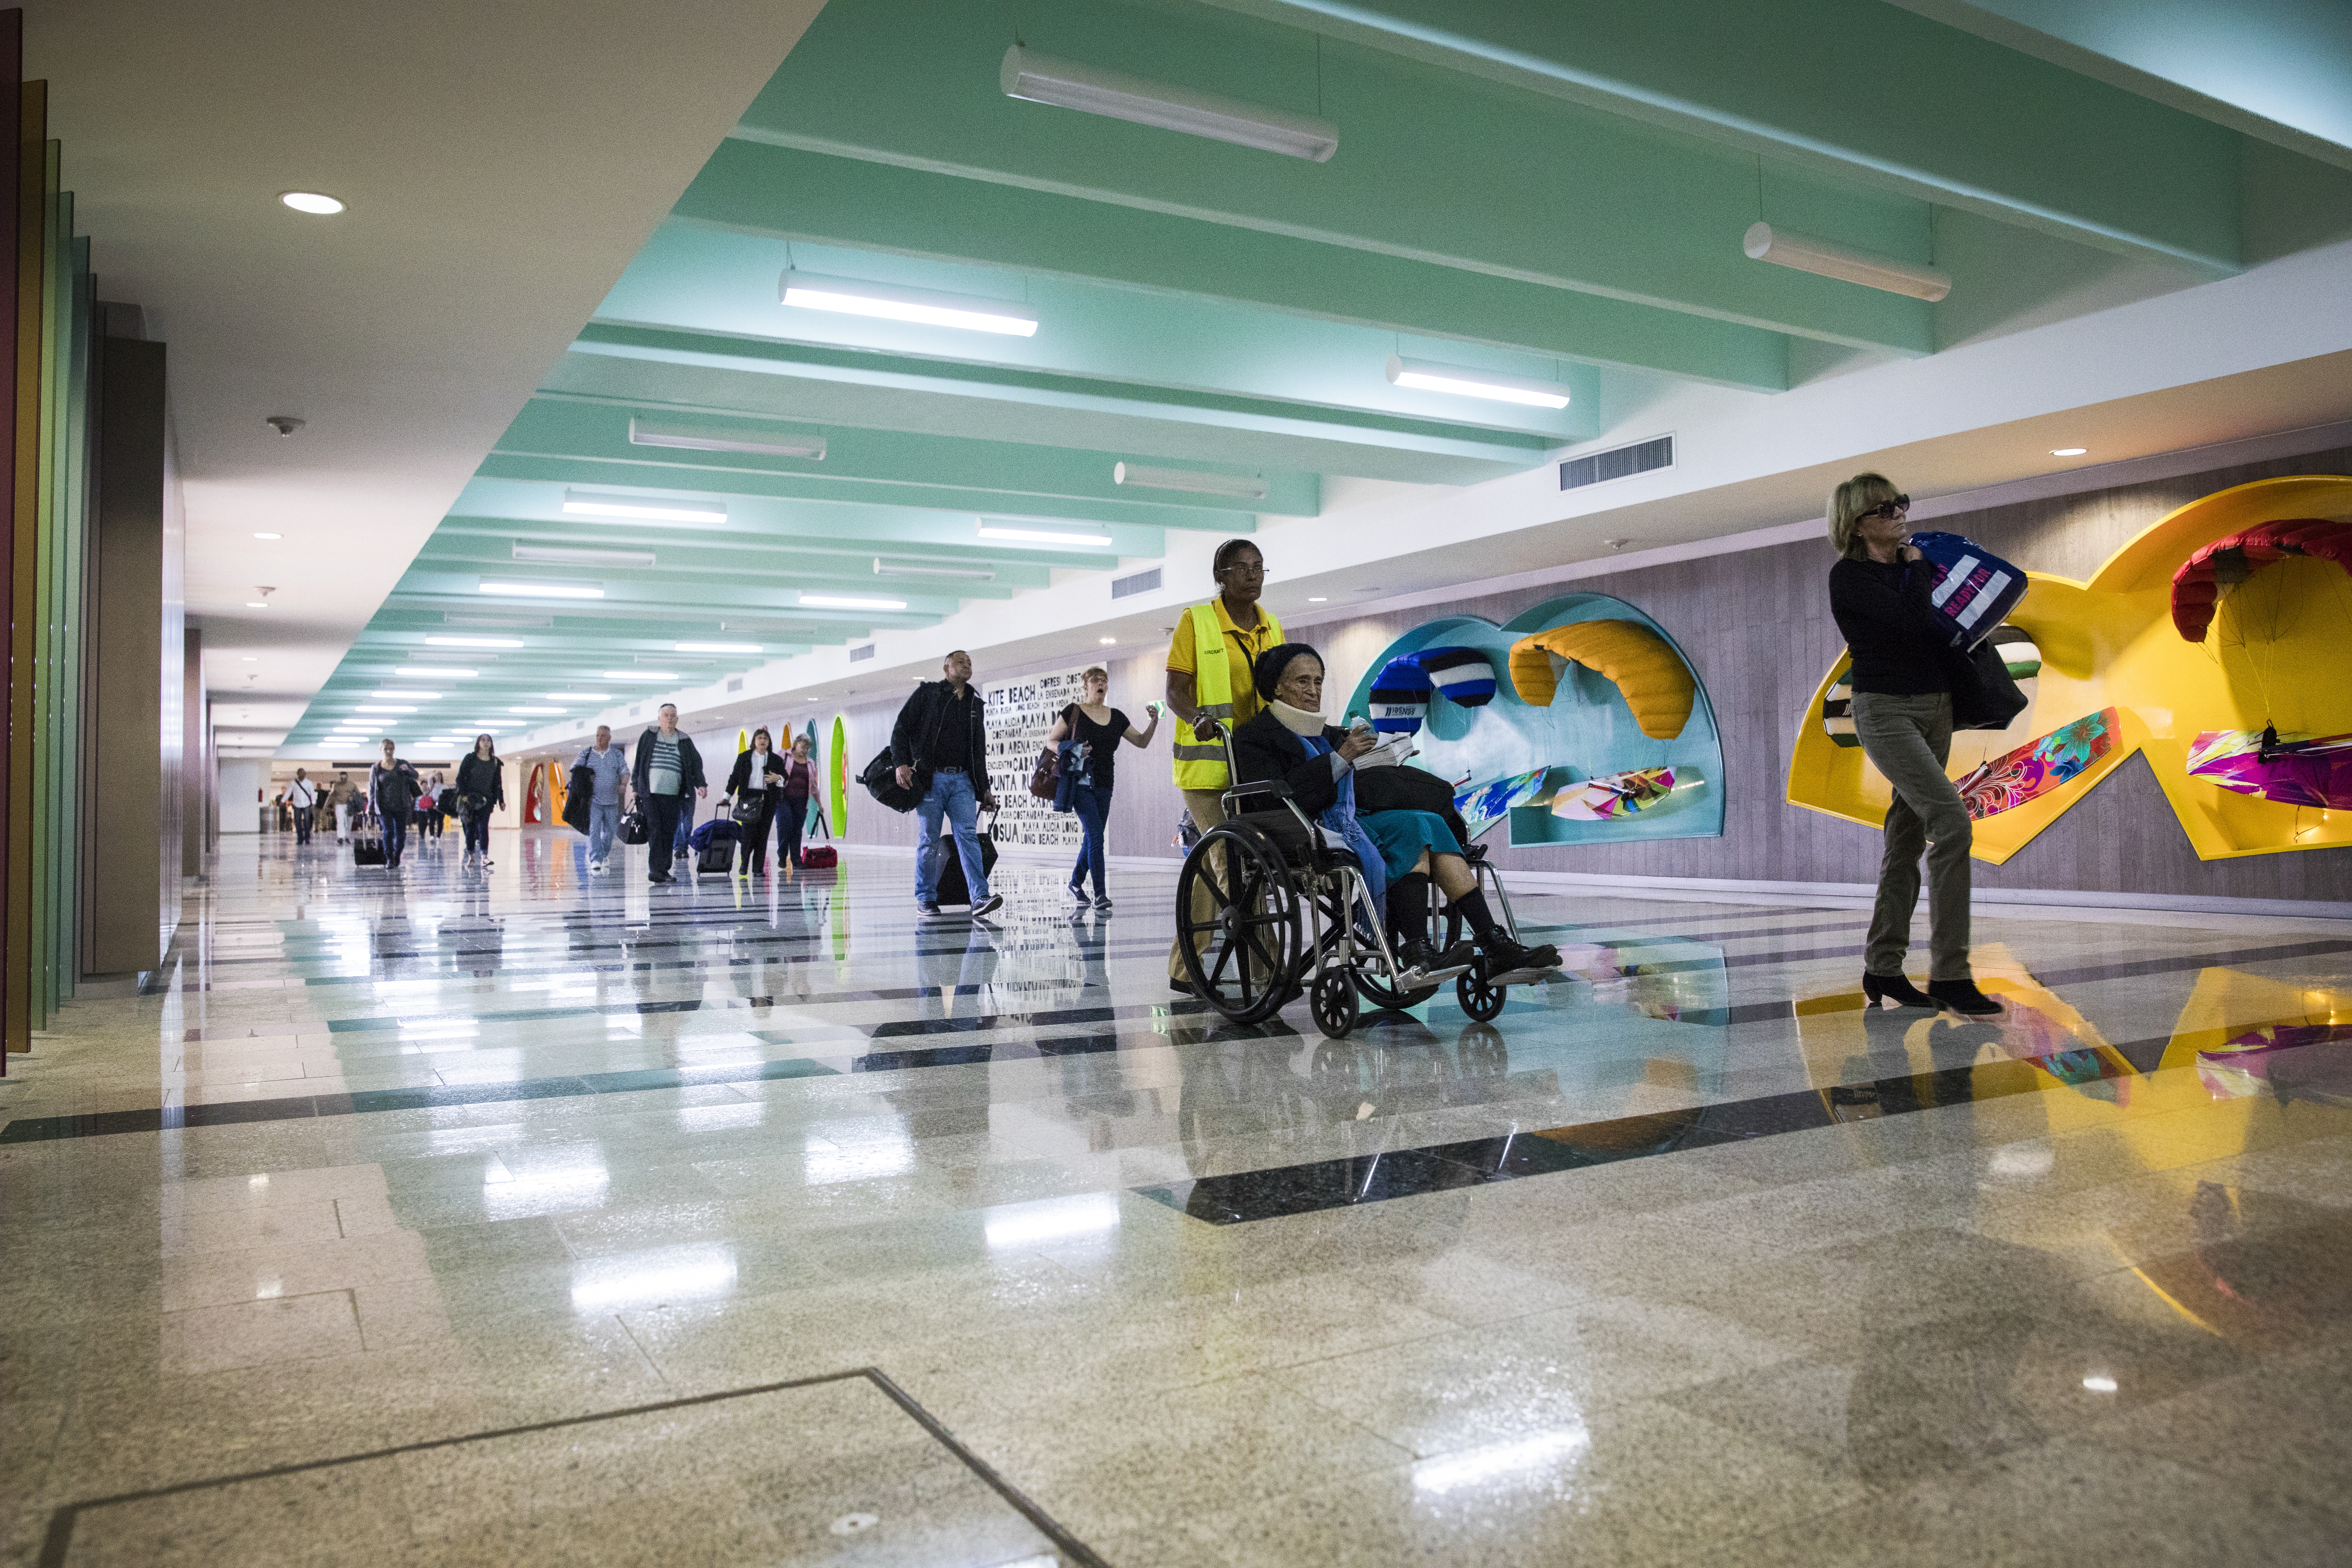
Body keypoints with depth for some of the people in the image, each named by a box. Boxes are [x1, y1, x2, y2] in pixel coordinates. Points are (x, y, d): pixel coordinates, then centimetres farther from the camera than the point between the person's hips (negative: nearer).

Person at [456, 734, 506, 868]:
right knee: (471, 828, 4)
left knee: (483, 827, -11)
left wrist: (501, 801, 10)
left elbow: (498, 784, 15)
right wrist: (463, 795, -11)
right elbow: (460, 778, 0)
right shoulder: (470, 759, 1)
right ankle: (471, 857, 14)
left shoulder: (496, 763, 9)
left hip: (486, 800, 1)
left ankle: (484, 857, -20)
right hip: (470, 799, -1)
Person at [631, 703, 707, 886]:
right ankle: (655, 869, -15)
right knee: (655, 831, -12)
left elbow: (696, 765, 7)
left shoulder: (685, 742, 11)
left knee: (670, 833, 2)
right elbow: (638, 763, 11)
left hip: (673, 795, 2)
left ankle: (664, 870, 9)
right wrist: (635, 787, 6)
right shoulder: (648, 737, 9)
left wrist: (701, 784, -9)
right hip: (650, 793, -2)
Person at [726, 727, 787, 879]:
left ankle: (758, 869, 4)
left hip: (769, 800, 2)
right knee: (749, 833, -9)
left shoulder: (776, 760, 14)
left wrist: (778, 778, -6)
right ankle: (743, 870, 1)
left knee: (763, 834, 1)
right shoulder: (744, 757, 10)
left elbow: (785, 778, 16)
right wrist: (727, 796, 5)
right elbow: (735, 777, 10)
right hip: (749, 797, -2)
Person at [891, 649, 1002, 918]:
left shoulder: (975, 704, 18)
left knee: (968, 834, -8)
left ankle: (980, 897, -15)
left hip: (962, 780, 3)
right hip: (930, 778, -3)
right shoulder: (927, 693, 4)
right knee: (929, 840, 0)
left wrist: (985, 789, 18)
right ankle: (926, 898, 10)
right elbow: (901, 729, -1)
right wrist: (902, 763, -14)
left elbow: (980, 751, 22)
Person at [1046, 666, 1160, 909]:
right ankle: (1100, 894, -15)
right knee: (1095, 835, -16)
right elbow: (1051, 741, 3)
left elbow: (1142, 742, 16)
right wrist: (1073, 751, -14)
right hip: (1080, 782, -5)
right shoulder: (1074, 712, 0)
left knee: (1091, 839, 9)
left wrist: (1154, 722, -1)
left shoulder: (1116, 717, 12)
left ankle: (1075, 884, 28)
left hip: (1104, 785, 5)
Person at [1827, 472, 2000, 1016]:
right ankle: (1949, 973, -17)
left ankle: (1883, 969, 14)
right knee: (1952, 821, -20)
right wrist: (1915, 563, -7)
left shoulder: (1911, 565, 12)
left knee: (1908, 838, 7)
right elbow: (1913, 620, -21)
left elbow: (1954, 617, 22)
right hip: (1885, 711, -7)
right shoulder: (1849, 577, -9)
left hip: (1935, 707, 7)